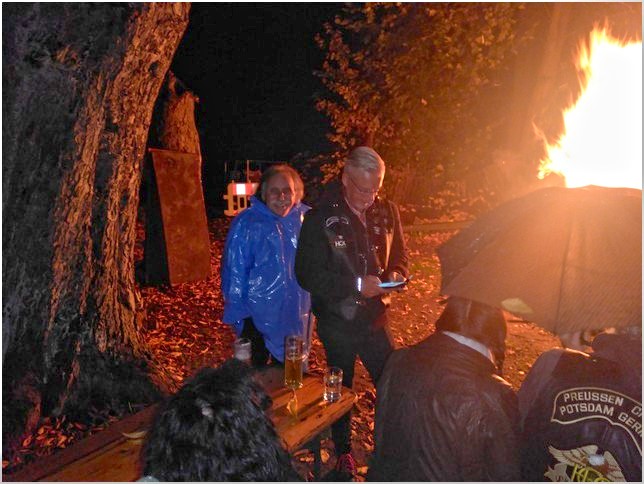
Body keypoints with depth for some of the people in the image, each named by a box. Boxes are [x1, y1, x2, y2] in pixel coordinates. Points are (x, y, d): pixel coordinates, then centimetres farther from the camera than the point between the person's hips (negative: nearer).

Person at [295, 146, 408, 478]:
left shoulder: (387, 212, -1)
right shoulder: (320, 218, -14)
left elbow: (399, 255, 11)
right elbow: (307, 274, -16)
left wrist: (395, 274, -12)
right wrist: (357, 285, -24)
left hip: (374, 316, 3)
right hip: (337, 321, -3)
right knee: (340, 388, 16)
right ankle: (343, 453, 38)